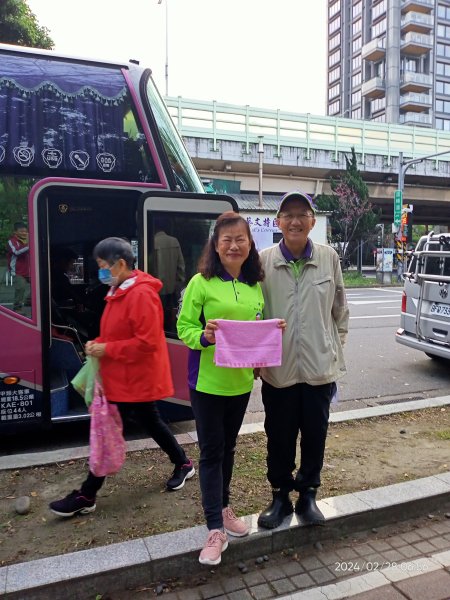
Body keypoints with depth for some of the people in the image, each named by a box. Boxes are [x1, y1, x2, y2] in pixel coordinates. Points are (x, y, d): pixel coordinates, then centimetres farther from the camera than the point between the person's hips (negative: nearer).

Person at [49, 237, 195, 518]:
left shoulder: (141, 295, -23)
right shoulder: (120, 292, 10)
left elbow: (147, 342, -26)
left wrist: (107, 349, -21)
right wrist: (98, 344, 0)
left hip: (134, 380, -10)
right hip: (127, 378, 10)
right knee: (152, 422, 20)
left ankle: (86, 496, 14)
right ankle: (183, 464, 38)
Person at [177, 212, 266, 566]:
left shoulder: (255, 286, 6)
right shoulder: (201, 283, -9)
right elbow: (184, 328, -8)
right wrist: (204, 337, -28)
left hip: (241, 380, 5)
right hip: (207, 381, -5)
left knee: (228, 448, 19)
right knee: (211, 452, 4)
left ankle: (223, 508, 39)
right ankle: (216, 530, 16)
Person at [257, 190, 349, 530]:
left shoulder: (329, 258, -2)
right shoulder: (263, 261, -6)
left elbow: (340, 311, 7)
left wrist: (335, 350, 8)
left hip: (320, 367, 1)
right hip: (278, 369, -1)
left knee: (315, 435, 15)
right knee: (279, 437, 14)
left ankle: (307, 495, 38)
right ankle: (280, 496, 36)